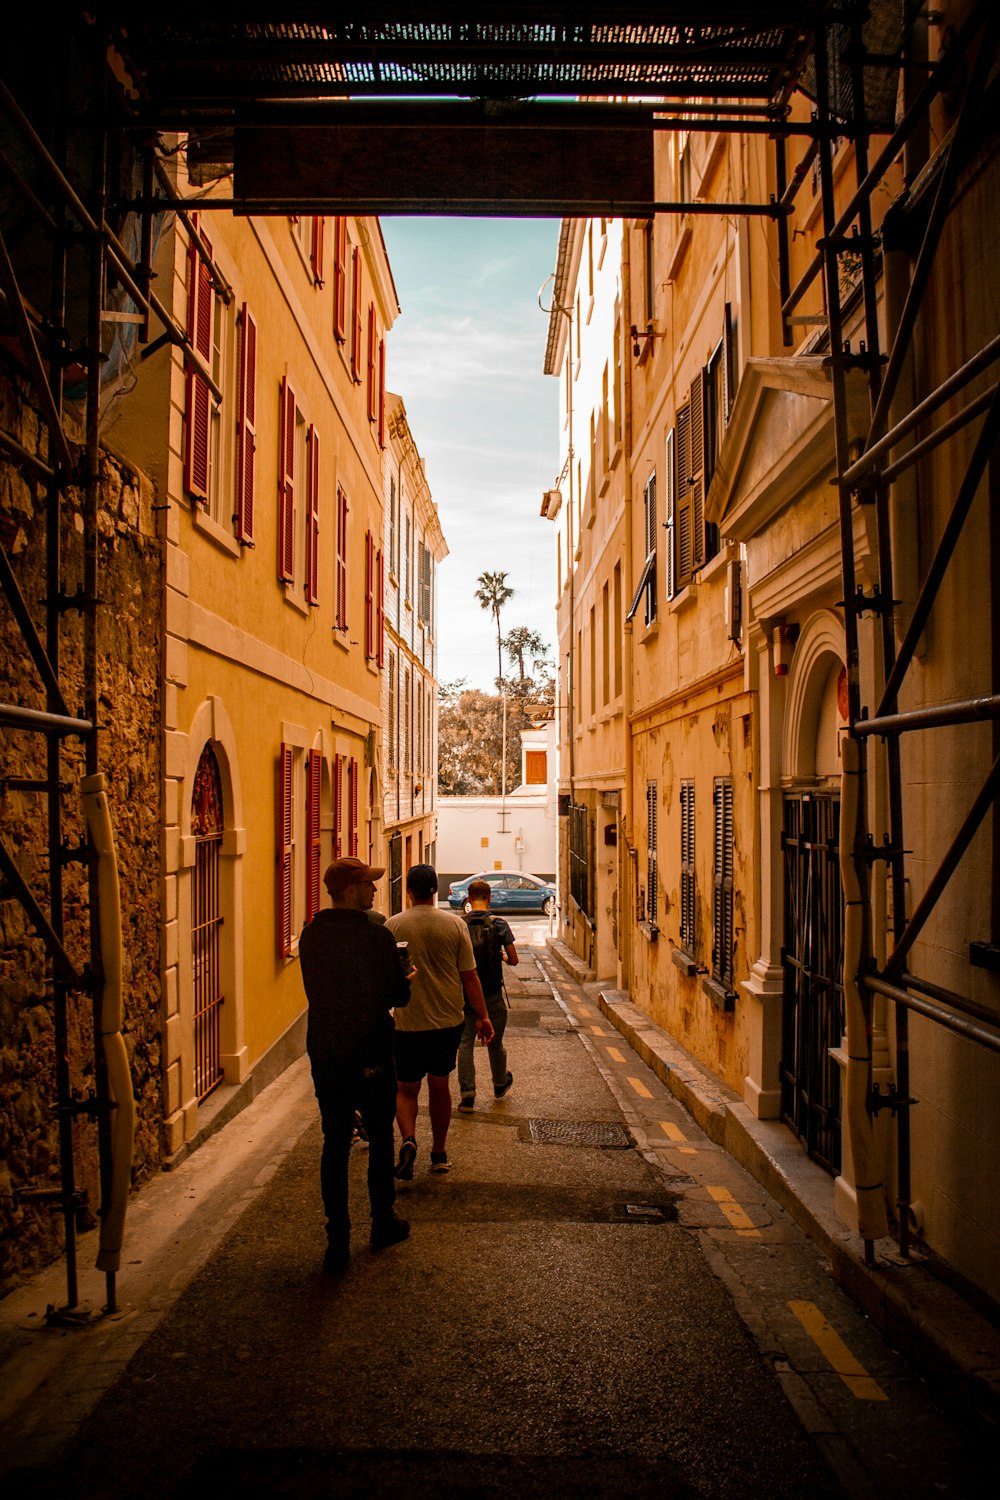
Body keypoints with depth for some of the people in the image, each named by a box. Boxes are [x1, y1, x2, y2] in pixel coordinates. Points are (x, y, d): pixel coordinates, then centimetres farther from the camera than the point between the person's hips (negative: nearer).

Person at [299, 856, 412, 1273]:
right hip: (370, 1055, -4)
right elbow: (399, 997, -11)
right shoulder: (375, 935, -17)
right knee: (380, 1139, 15)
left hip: (324, 1054, 4)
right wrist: (406, 979, 12)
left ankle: (337, 1240, 10)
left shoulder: (311, 934, -1)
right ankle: (383, 1223, 28)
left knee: (334, 1144, 10)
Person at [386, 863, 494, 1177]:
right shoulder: (455, 924, -5)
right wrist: (482, 1017, 7)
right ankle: (439, 1153, 25)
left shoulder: (393, 925, -8)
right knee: (439, 1085, 17)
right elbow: (469, 976, -3)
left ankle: (408, 1139, -14)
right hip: (448, 1021, 2)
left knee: (407, 1089, 11)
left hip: (407, 1022, -2)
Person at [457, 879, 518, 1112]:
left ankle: (467, 1095, -2)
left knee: (465, 1043, 5)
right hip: (492, 995, 0)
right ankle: (500, 1084, 37)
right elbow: (513, 960, -5)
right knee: (495, 1042, 16)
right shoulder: (499, 925, -9)